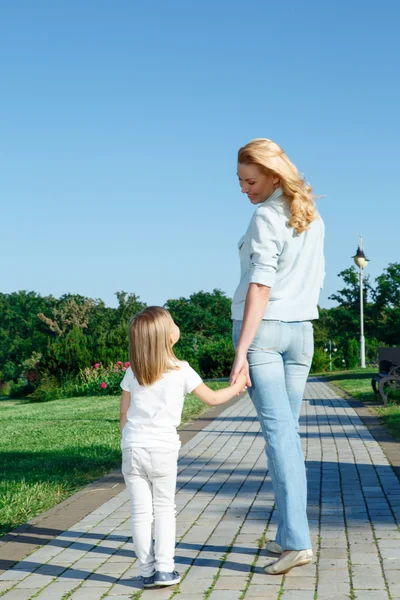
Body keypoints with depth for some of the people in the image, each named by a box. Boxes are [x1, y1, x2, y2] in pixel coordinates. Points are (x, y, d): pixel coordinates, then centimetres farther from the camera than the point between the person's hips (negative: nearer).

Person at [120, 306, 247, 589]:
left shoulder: (132, 373, 3)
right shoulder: (181, 371, -6)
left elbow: (124, 414, 8)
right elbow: (212, 398, 2)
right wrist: (237, 387, 18)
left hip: (132, 448, 2)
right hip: (163, 450, -2)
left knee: (140, 512, 7)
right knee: (164, 508, 13)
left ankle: (147, 571, 11)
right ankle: (165, 569, 7)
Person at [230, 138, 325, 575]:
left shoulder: (267, 216, -11)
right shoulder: (312, 216, 12)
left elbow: (260, 286, -18)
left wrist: (241, 351, -19)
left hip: (261, 328, -7)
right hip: (300, 330, 7)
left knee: (277, 431, -10)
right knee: (289, 431, 11)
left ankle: (297, 540, -15)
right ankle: (287, 535, 15)